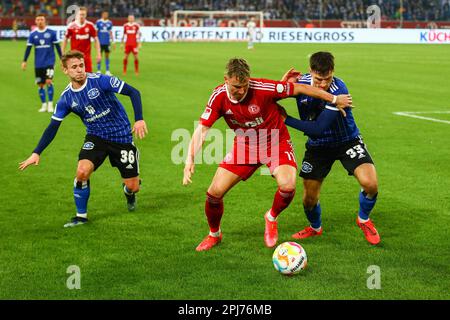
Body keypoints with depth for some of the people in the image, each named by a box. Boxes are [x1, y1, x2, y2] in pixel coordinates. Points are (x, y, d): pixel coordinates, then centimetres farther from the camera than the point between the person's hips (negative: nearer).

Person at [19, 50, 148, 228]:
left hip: (121, 136, -2)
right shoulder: (66, 98, -6)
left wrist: (139, 119, -29)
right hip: (95, 137, 2)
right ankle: (81, 216, -3)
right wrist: (37, 153, -8)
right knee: (82, 171, -24)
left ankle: (129, 193, 39)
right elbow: (53, 127, 0)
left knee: (133, 186, -2)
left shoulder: (100, 80, -18)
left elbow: (133, 92, -18)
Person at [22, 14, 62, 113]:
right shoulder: (33, 34, 3)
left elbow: (57, 46, 3)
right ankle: (44, 104, 18)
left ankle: (50, 104, -5)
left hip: (49, 62, -3)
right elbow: (28, 48, 6)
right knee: (40, 84, 6)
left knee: (49, 81, -16)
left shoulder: (51, 33, -2)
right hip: (38, 63, 3)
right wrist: (24, 61, 1)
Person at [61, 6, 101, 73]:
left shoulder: (90, 26, -2)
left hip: (87, 56, 1)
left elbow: (96, 40, 6)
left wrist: (98, 54, 0)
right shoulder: (72, 26, -6)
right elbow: (65, 40, 5)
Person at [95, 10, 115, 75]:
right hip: (100, 42, -3)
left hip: (107, 42, 3)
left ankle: (107, 71, 9)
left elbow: (111, 33, 12)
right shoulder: (98, 22, -1)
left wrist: (113, 42, 9)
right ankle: (98, 71, 7)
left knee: (107, 56, 5)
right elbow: (95, 32, 2)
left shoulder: (109, 23, 7)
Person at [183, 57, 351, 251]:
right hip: (244, 146, 3)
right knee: (214, 193, -7)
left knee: (287, 186, -29)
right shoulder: (219, 97, -17)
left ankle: (271, 218, 6)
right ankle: (214, 235, 23)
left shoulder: (262, 88, -28)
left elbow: (300, 88, -19)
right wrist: (190, 159, -27)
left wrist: (334, 100, -11)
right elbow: (202, 128, -14)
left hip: (276, 143, -3)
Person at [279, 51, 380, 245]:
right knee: (309, 198, 1)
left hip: (346, 140, -3)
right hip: (318, 145, 3)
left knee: (370, 183, -24)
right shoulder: (301, 82, -17)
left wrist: (285, 119, -30)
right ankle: (315, 228, 36)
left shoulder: (338, 90, -31)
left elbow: (318, 129, -34)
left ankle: (364, 220, 9)